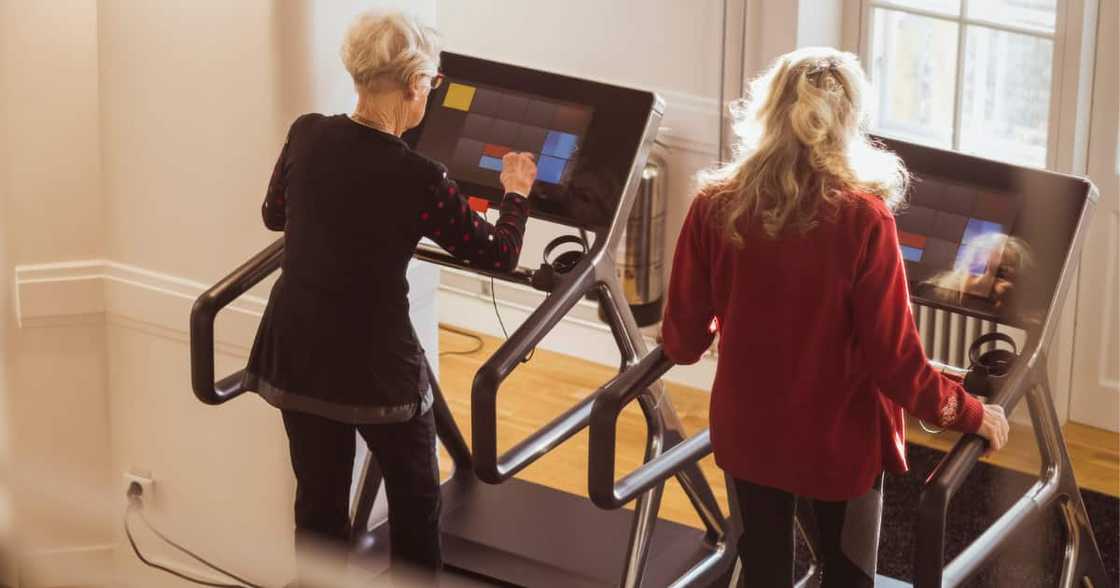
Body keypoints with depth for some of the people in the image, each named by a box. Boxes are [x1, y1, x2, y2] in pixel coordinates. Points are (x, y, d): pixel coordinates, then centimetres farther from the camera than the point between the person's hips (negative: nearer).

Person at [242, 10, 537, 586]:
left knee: (319, 497, 17)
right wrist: (516, 193, 14)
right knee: (415, 495, 19)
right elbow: (499, 255, -4)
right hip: (374, 364, -5)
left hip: (295, 351, 5)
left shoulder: (306, 134, -5)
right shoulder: (418, 179, -19)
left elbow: (274, 214, 15)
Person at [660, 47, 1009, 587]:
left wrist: (684, 343, 20)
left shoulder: (716, 207, -11)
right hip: (839, 438, -2)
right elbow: (894, 357, -18)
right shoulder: (863, 216, -20)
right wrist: (971, 414, -3)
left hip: (749, 431, 3)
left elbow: (683, 337, -4)